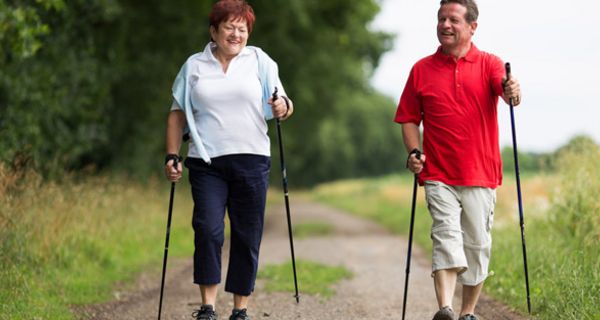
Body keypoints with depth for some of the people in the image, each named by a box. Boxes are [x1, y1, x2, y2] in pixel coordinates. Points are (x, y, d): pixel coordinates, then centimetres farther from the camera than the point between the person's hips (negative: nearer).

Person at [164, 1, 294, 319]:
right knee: (208, 230, -14)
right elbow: (178, 113, 13)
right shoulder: (194, 65, 10)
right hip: (206, 162, 0)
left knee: (247, 236, 3)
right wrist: (171, 156, 5)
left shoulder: (259, 61, 8)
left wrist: (284, 107, -16)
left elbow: (283, 103, 8)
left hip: (251, 160, 0)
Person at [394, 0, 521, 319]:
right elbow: (409, 118, 11)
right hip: (438, 175, 0)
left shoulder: (489, 64, 4)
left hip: (480, 174, 0)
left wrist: (512, 91, -42)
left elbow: (505, 86, -18)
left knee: (477, 244, 6)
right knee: (447, 236, -16)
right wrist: (414, 152, -5)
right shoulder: (421, 69, 8)